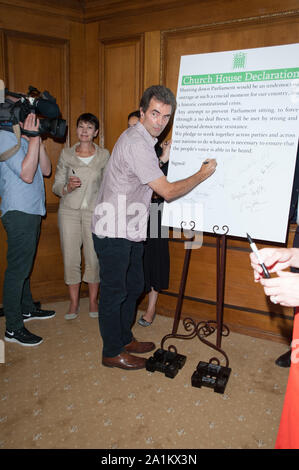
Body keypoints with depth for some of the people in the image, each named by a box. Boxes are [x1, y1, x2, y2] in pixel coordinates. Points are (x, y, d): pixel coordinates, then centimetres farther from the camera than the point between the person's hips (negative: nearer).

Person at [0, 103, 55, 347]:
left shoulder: (23, 139, 17)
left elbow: (45, 170, 9)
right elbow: (26, 174, -21)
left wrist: (38, 140, 1)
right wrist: (33, 138, -19)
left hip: (31, 211, 10)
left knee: (24, 265, 19)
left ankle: (27, 308, 34)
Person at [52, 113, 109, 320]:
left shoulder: (104, 155, 5)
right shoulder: (66, 154, 6)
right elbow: (56, 185, 8)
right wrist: (68, 188, -14)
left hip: (94, 211, -1)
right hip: (70, 211, 1)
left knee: (94, 258, -1)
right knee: (71, 258, 2)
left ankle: (93, 301, 18)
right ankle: (74, 303, 17)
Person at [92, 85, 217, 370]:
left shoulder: (143, 140, 12)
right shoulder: (137, 143, -20)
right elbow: (167, 191, -20)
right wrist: (202, 175, -9)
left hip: (129, 230, 10)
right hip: (113, 232, -10)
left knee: (133, 286, 18)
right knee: (114, 291, 3)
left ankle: (124, 339, 35)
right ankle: (112, 353, 20)